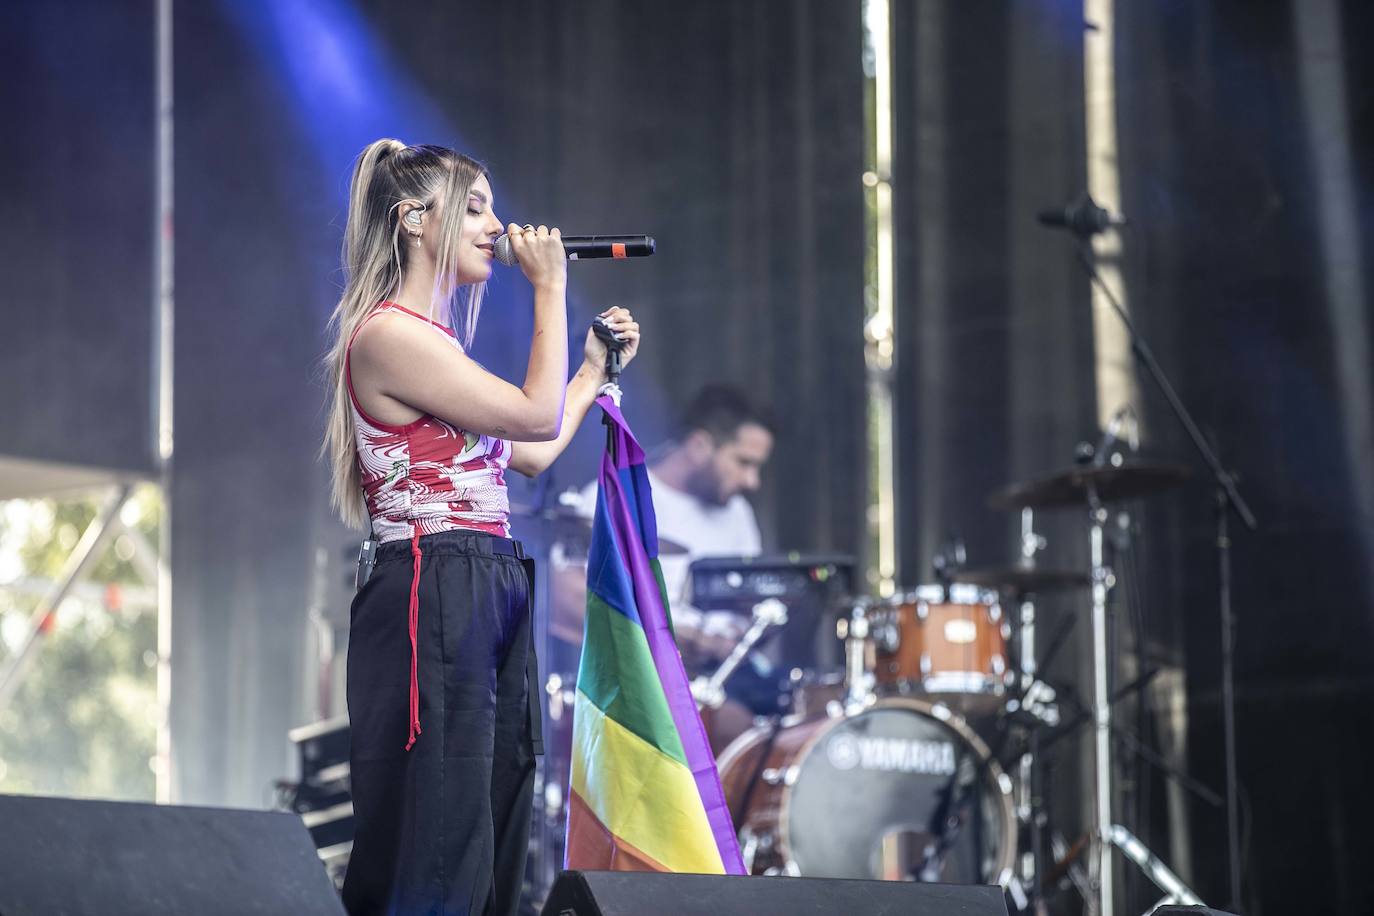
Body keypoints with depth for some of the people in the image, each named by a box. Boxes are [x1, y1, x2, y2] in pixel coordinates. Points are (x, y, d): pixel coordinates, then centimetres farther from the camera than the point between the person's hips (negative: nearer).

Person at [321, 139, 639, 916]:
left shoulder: (433, 343, 21)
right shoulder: (388, 334, -10)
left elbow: (534, 455, 27)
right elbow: (537, 417, -11)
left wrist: (594, 369, 32)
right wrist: (551, 288, -2)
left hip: (488, 602, 10)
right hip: (434, 598, -10)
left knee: (492, 850, 7)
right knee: (438, 852, -13)